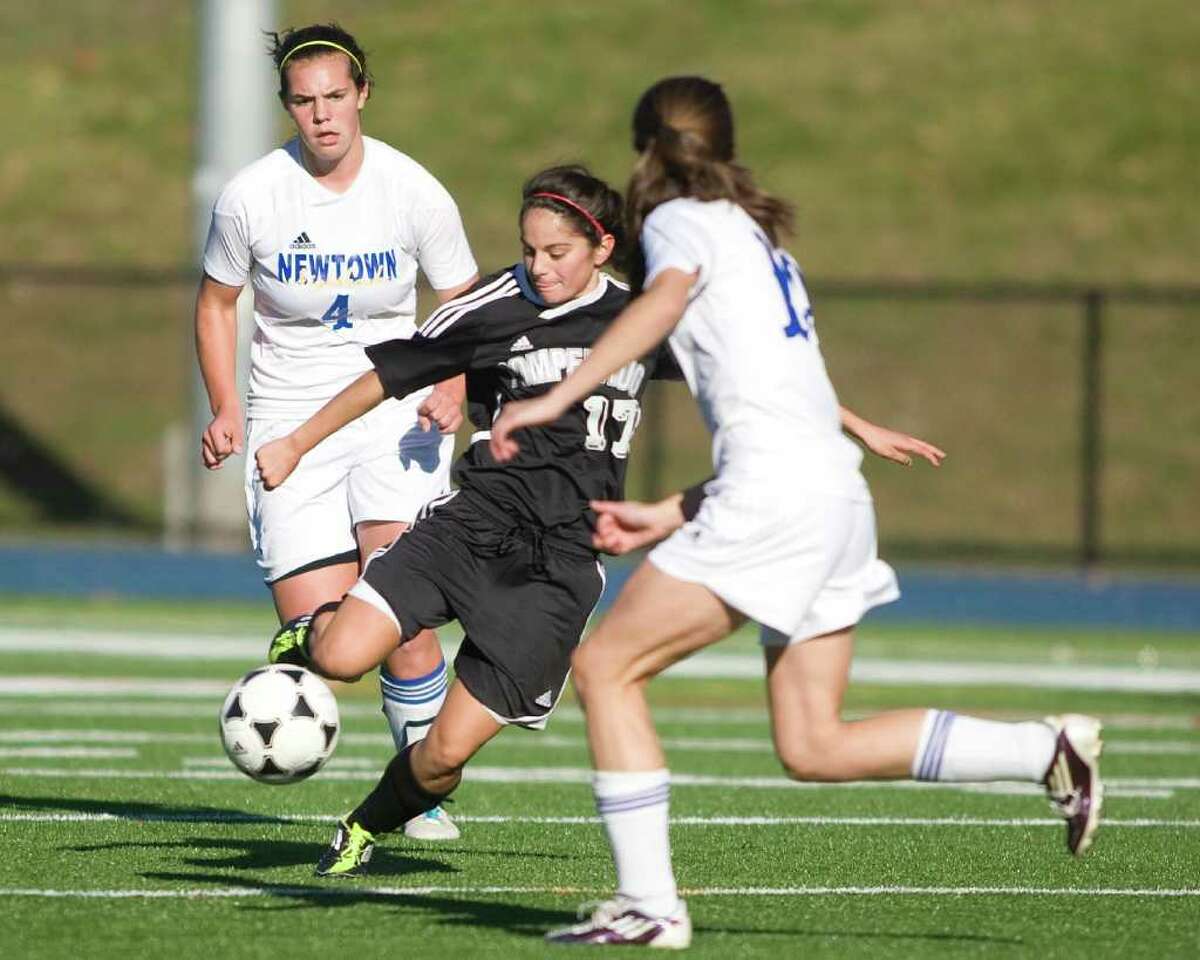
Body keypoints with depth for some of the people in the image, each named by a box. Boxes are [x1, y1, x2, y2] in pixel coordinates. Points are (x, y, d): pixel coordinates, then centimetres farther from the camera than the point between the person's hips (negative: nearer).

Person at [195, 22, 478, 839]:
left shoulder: (415, 193, -7)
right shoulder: (251, 197, -7)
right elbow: (217, 303, 10)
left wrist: (451, 389, -13)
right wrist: (226, 407, -2)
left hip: (396, 411, -1)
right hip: (290, 418, 1)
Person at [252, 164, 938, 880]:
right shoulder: (493, 310, 0)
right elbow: (390, 374, 9)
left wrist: (861, 428, 18)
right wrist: (296, 445, 12)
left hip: (559, 570, 1)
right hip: (470, 526, -1)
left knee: (446, 754, -7)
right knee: (345, 657, -24)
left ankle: (366, 831, 24)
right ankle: (311, 636, 15)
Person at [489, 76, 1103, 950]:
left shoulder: (682, 221, 4)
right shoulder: (761, 239, 30)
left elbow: (664, 298, -21)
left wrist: (554, 401, -27)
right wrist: (671, 515, 27)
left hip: (774, 488, -8)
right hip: (837, 487, 8)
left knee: (605, 668, -1)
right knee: (814, 746, 9)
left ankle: (649, 904, -6)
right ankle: (1051, 752, 3)